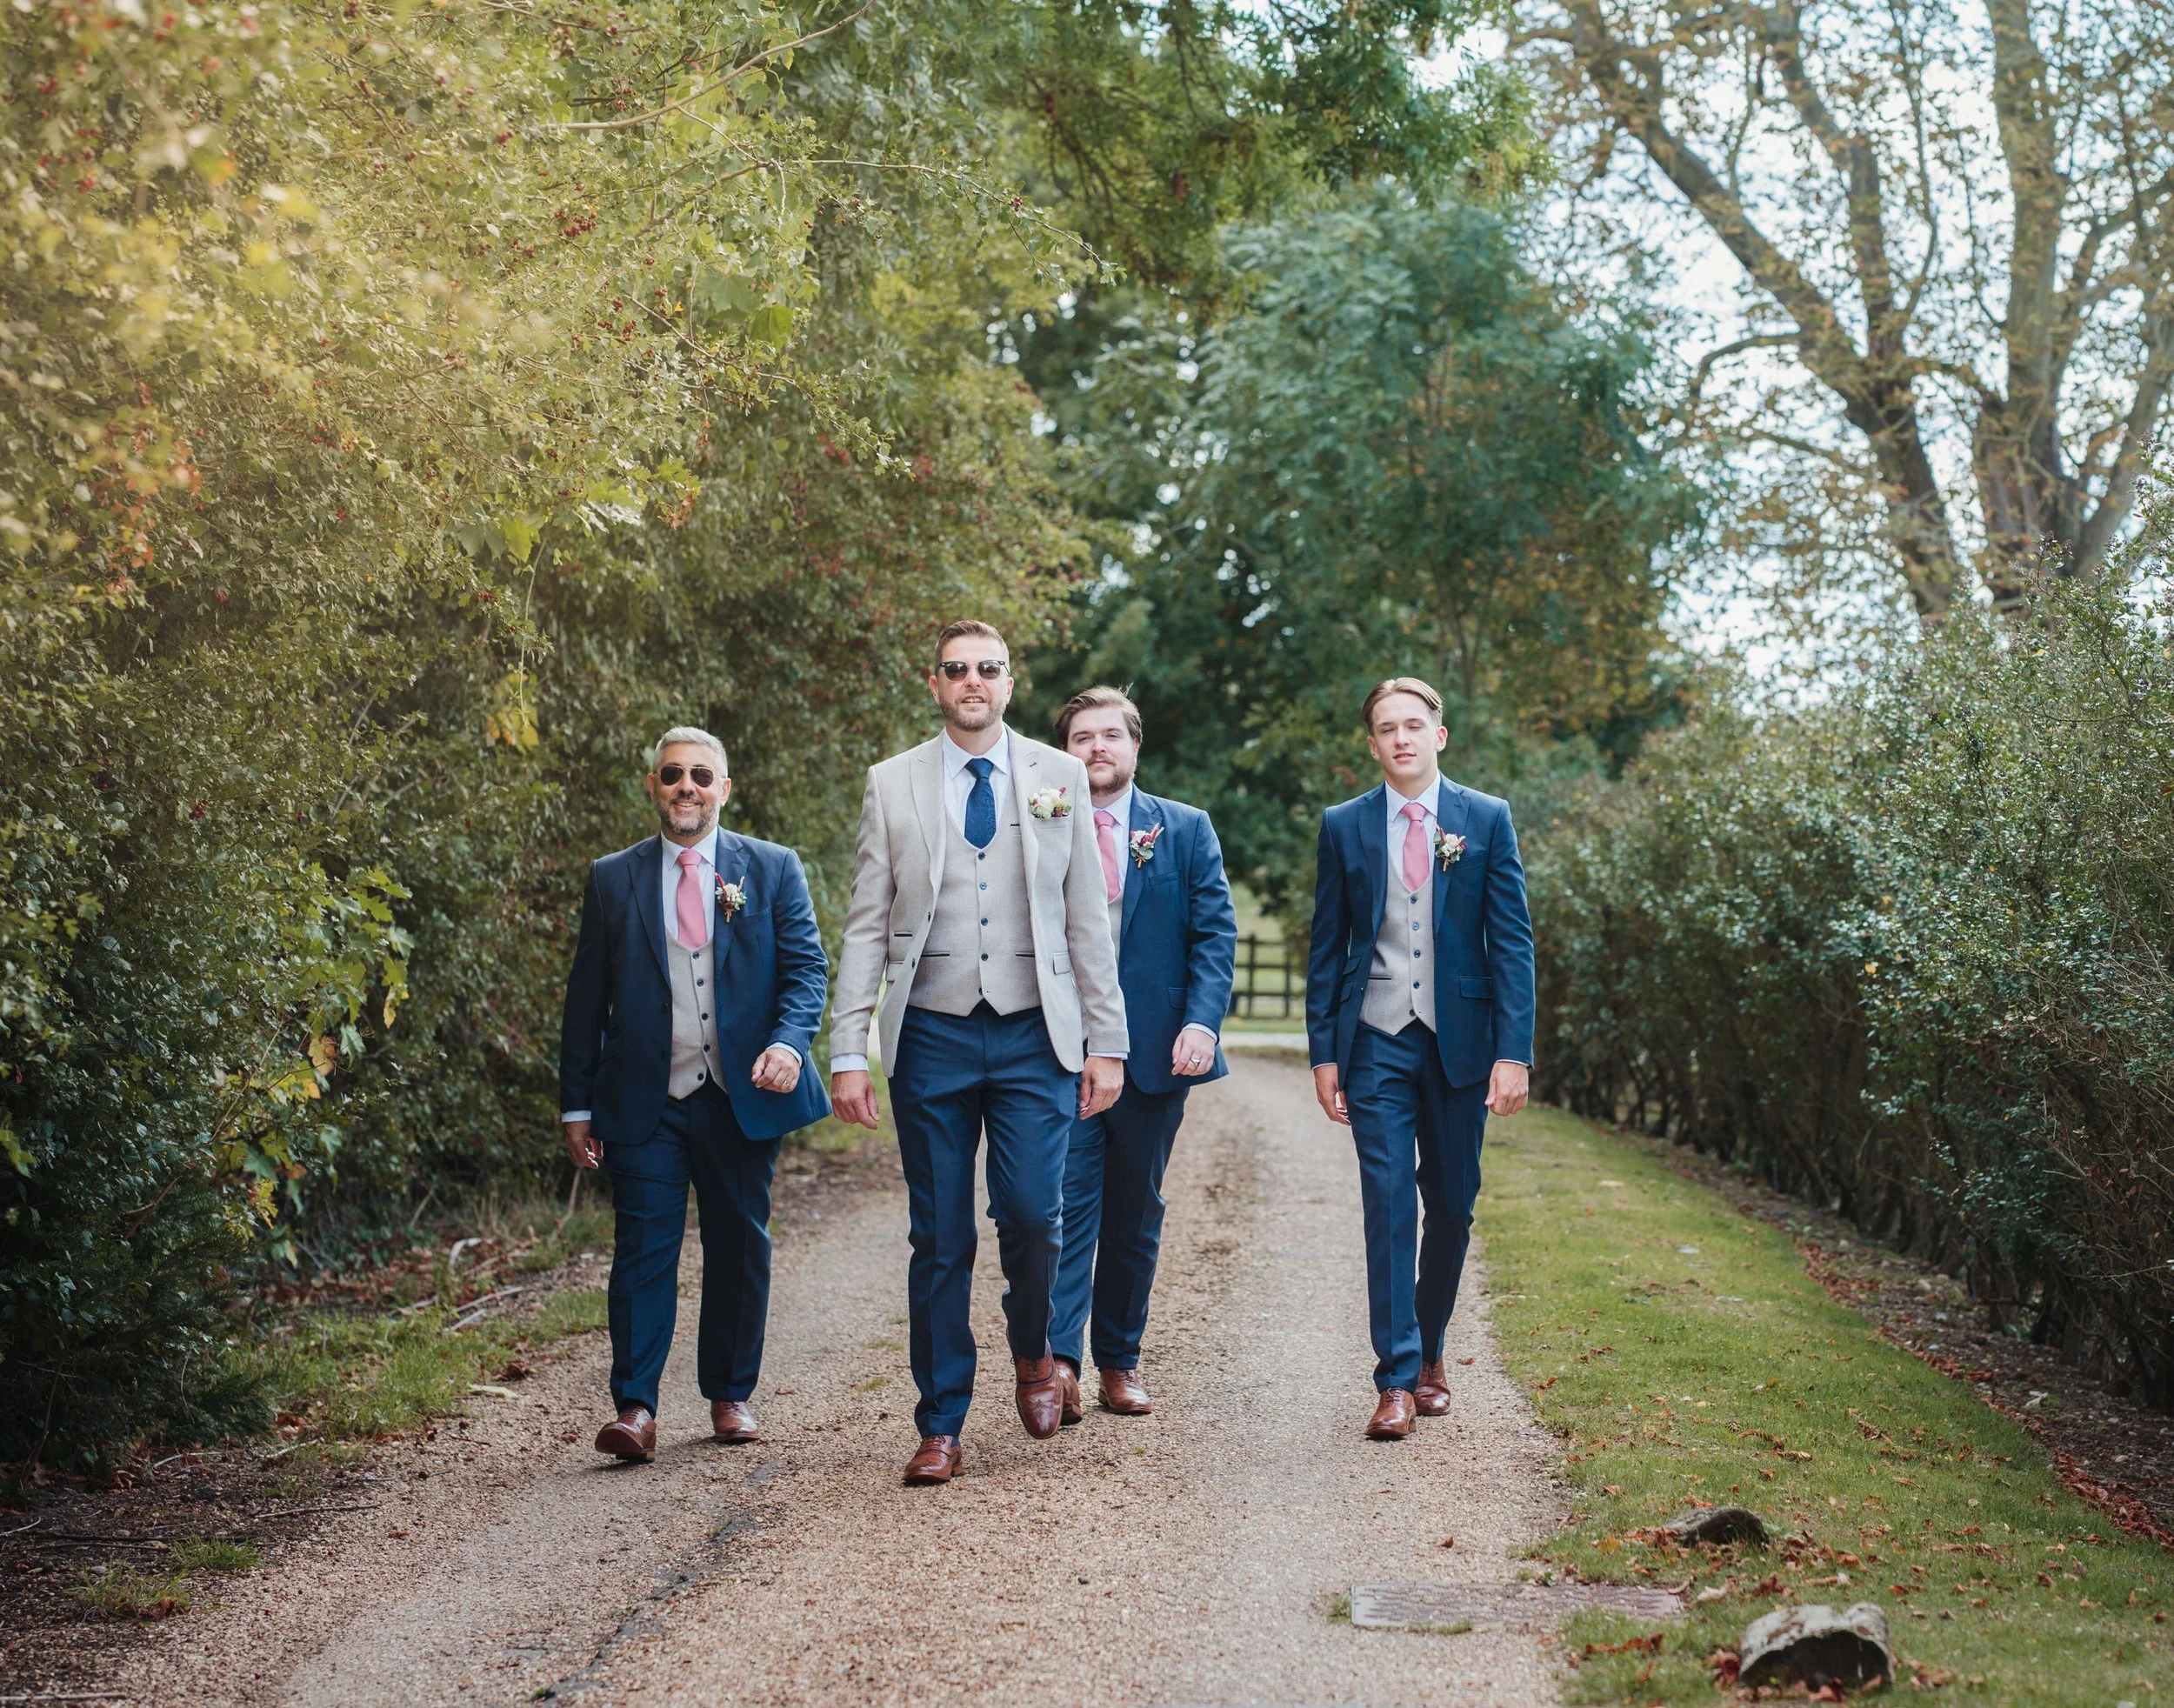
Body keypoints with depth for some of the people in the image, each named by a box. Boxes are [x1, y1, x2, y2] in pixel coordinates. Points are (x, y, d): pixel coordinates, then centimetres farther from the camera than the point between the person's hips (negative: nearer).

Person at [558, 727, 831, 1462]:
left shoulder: (773, 869, 5)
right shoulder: (613, 879, 6)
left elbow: (807, 967, 1)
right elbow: (587, 999, 8)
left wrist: (789, 1043, -19)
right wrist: (576, 1104, 5)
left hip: (743, 1097, 1)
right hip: (647, 1101, -1)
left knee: (740, 1249, 9)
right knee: (644, 1249, -5)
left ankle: (730, 1395, 22)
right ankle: (634, 1408, -5)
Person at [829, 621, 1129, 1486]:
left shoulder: (1059, 777, 7)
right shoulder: (892, 783, 6)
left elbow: (1088, 919, 8)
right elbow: (867, 927, 5)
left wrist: (1106, 1041, 3)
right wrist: (848, 1052, -2)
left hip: (1034, 1035, 0)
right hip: (932, 1035, 0)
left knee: (1031, 1210, -13)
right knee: (940, 1240, 2)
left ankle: (1031, 1348, 18)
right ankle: (940, 1427, 13)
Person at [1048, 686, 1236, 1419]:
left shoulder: (1186, 829, 7)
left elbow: (1216, 931, 2)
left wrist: (1202, 1020, -13)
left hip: (1156, 1050, 2)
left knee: (1136, 1214, 9)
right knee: (1068, 1204, -11)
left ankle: (1119, 1363, 18)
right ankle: (1059, 1359, -15)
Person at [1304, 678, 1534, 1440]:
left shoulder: (1487, 820, 2)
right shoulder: (1344, 826, 5)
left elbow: (1512, 941, -1)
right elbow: (1327, 947, 7)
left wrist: (1513, 1051, -8)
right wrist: (1324, 1051, 2)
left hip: (1458, 1041, 0)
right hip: (1377, 1042, 0)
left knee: (1452, 1206, 8)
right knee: (1388, 1205, -7)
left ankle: (1429, 1352, 27)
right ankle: (1397, 1379, -5)